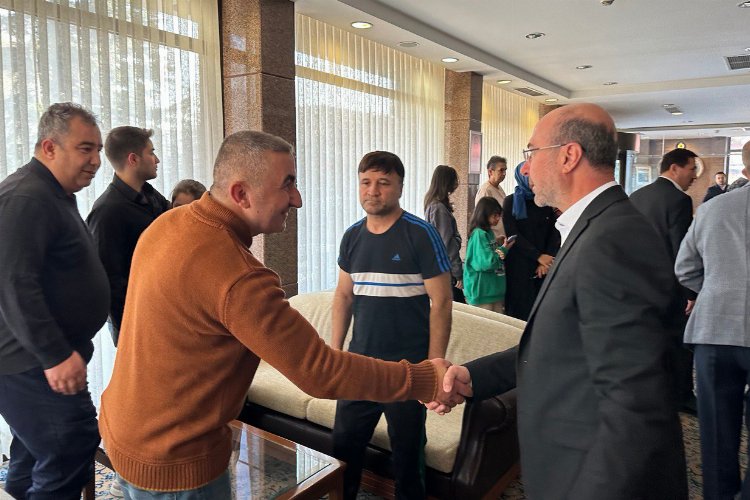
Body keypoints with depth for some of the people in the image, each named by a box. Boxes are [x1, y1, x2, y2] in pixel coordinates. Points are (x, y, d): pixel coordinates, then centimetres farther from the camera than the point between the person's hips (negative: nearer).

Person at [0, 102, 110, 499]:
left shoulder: (54, 194, 16)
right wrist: (56, 355, -27)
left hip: (42, 358, 11)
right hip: (33, 362, -10)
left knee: (35, 456, 20)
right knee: (72, 450, -10)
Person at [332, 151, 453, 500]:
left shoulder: (421, 235, -11)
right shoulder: (352, 236, 4)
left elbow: (441, 303, -11)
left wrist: (434, 365, -14)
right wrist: (335, 350, 7)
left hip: (408, 366, -4)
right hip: (359, 363, 5)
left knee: (407, 451, 12)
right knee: (344, 444, 17)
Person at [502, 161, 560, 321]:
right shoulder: (511, 202, 1)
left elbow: (554, 234, 4)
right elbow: (512, 234, -7)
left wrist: (547, 258, -11)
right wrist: (539, 256, -14)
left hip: (544, 265, 2)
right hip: (518, 264, -2)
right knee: (519, 308, 0)